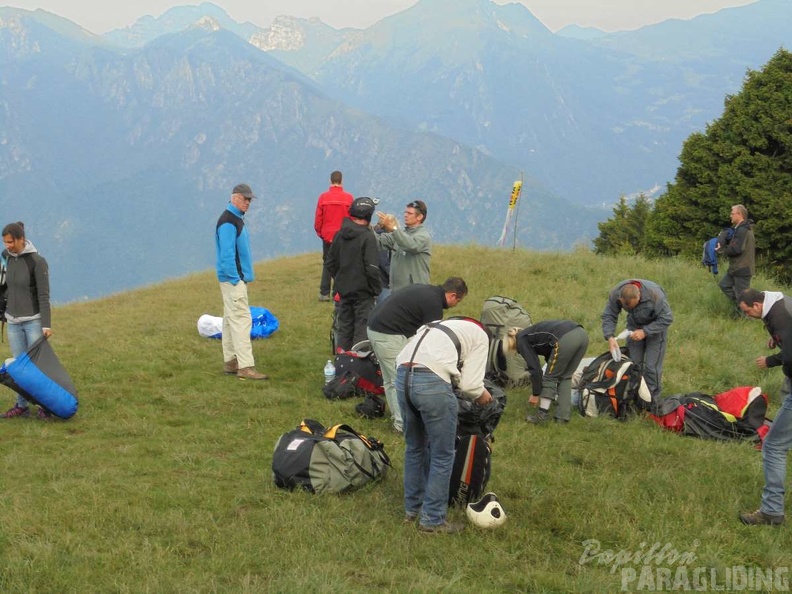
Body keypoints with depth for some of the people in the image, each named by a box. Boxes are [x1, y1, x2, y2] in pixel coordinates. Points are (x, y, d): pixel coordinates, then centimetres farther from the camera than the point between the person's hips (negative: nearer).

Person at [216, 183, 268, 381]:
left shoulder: (237, 219, 16)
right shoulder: (228, 222, -16)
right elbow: (227, 254, -21)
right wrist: (235, 279, -21)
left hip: (237, 278, 11)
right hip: (233, 278, -11)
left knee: (231, 319, 13)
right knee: (241, 319, -12)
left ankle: (230, 362, 20)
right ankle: (245, 366, -14)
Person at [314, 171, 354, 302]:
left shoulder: (323, 197, -5)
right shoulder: (348, 198, -9)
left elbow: (318, 218, -2)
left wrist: (319, 232, 12)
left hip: (327, 236, 2)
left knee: (327, 264, 11)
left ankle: (324, 293, 9)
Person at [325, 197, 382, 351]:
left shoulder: (340, 235, 2)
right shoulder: (368, 237, -17)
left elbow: (331, 263, 10)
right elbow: (372, 268, -19)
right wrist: (377, 288, -6)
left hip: (343, 290, 6)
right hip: (363, 292, -6)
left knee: (344, 328, 14)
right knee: (362, 328, 0)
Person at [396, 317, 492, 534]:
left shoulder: (440, 326, 35)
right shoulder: (480, 336, 16)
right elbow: (470, 384, 5)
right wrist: (482, 395, 26)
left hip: (402, 376, 7)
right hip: (432, 382, -7)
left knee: (414, 448, 24)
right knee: (442, 456, 8)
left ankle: (412, 509, 36)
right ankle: (433, 520, 13)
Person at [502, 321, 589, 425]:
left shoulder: (522, 341, 13)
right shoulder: (531, 333, 35)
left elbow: (535, 368, 7)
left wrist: (535, 395, 16)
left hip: (566, 338, -8)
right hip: (581, 334, 8)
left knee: (550, 377, 10)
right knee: (565, 377, 21)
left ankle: (542, 415, 12)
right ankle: (563, 415, 19)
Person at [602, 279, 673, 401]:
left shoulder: (655, 294, -37)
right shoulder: (615, 294, -27)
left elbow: (666, 318, -26)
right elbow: (608, 316, -15)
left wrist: (645, 331, -32)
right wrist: (610, 337, -31)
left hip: (655, 325, -4)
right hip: (634, 324, 4)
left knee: (652, 366, -9)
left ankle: (652, 399, 3)